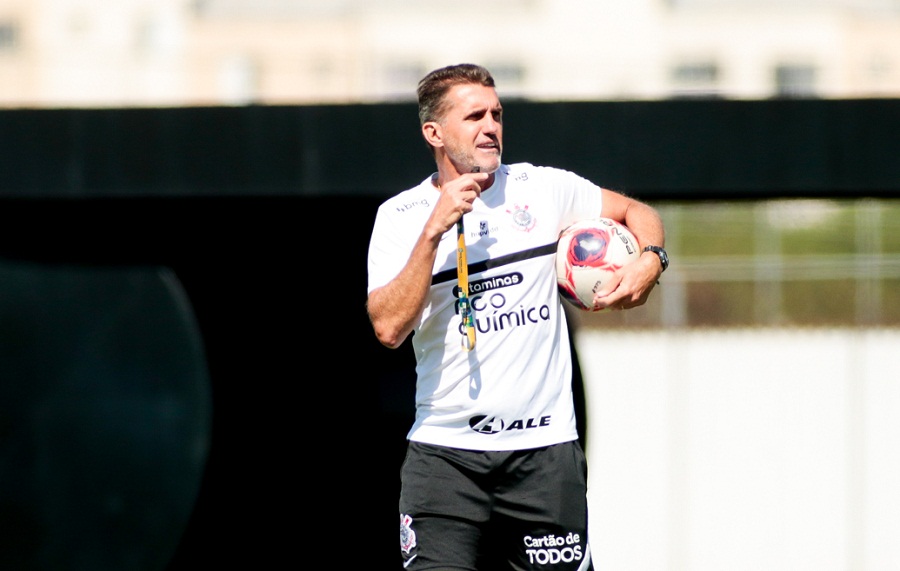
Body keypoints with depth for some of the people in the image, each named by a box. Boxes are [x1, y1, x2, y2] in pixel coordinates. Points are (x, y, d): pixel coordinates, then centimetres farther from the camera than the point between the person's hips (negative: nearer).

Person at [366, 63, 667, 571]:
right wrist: (434, 231, -17)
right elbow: (389, 328, -12)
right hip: (444, 450, -1)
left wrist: (650, 262, -3)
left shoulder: (544, 188, 6)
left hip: (544, 452, 2)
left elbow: (638, 213, 20)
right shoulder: (400, 216, 2)